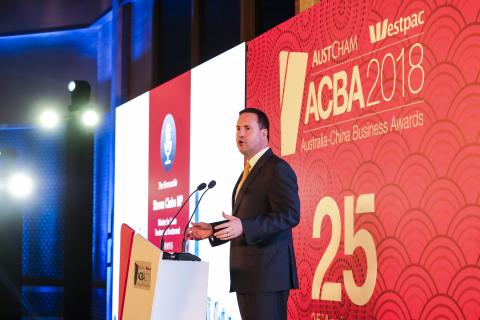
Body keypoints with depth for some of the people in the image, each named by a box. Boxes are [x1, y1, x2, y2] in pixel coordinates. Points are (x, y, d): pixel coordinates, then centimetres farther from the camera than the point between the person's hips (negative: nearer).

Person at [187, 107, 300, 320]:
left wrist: (244, 227, -27)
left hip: (267, 273, -10)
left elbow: (290, 215, -19)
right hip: (246, 275, 10)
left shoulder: (277, 169, -8)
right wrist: (213, 230, 14)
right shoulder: (249, 171, 22)